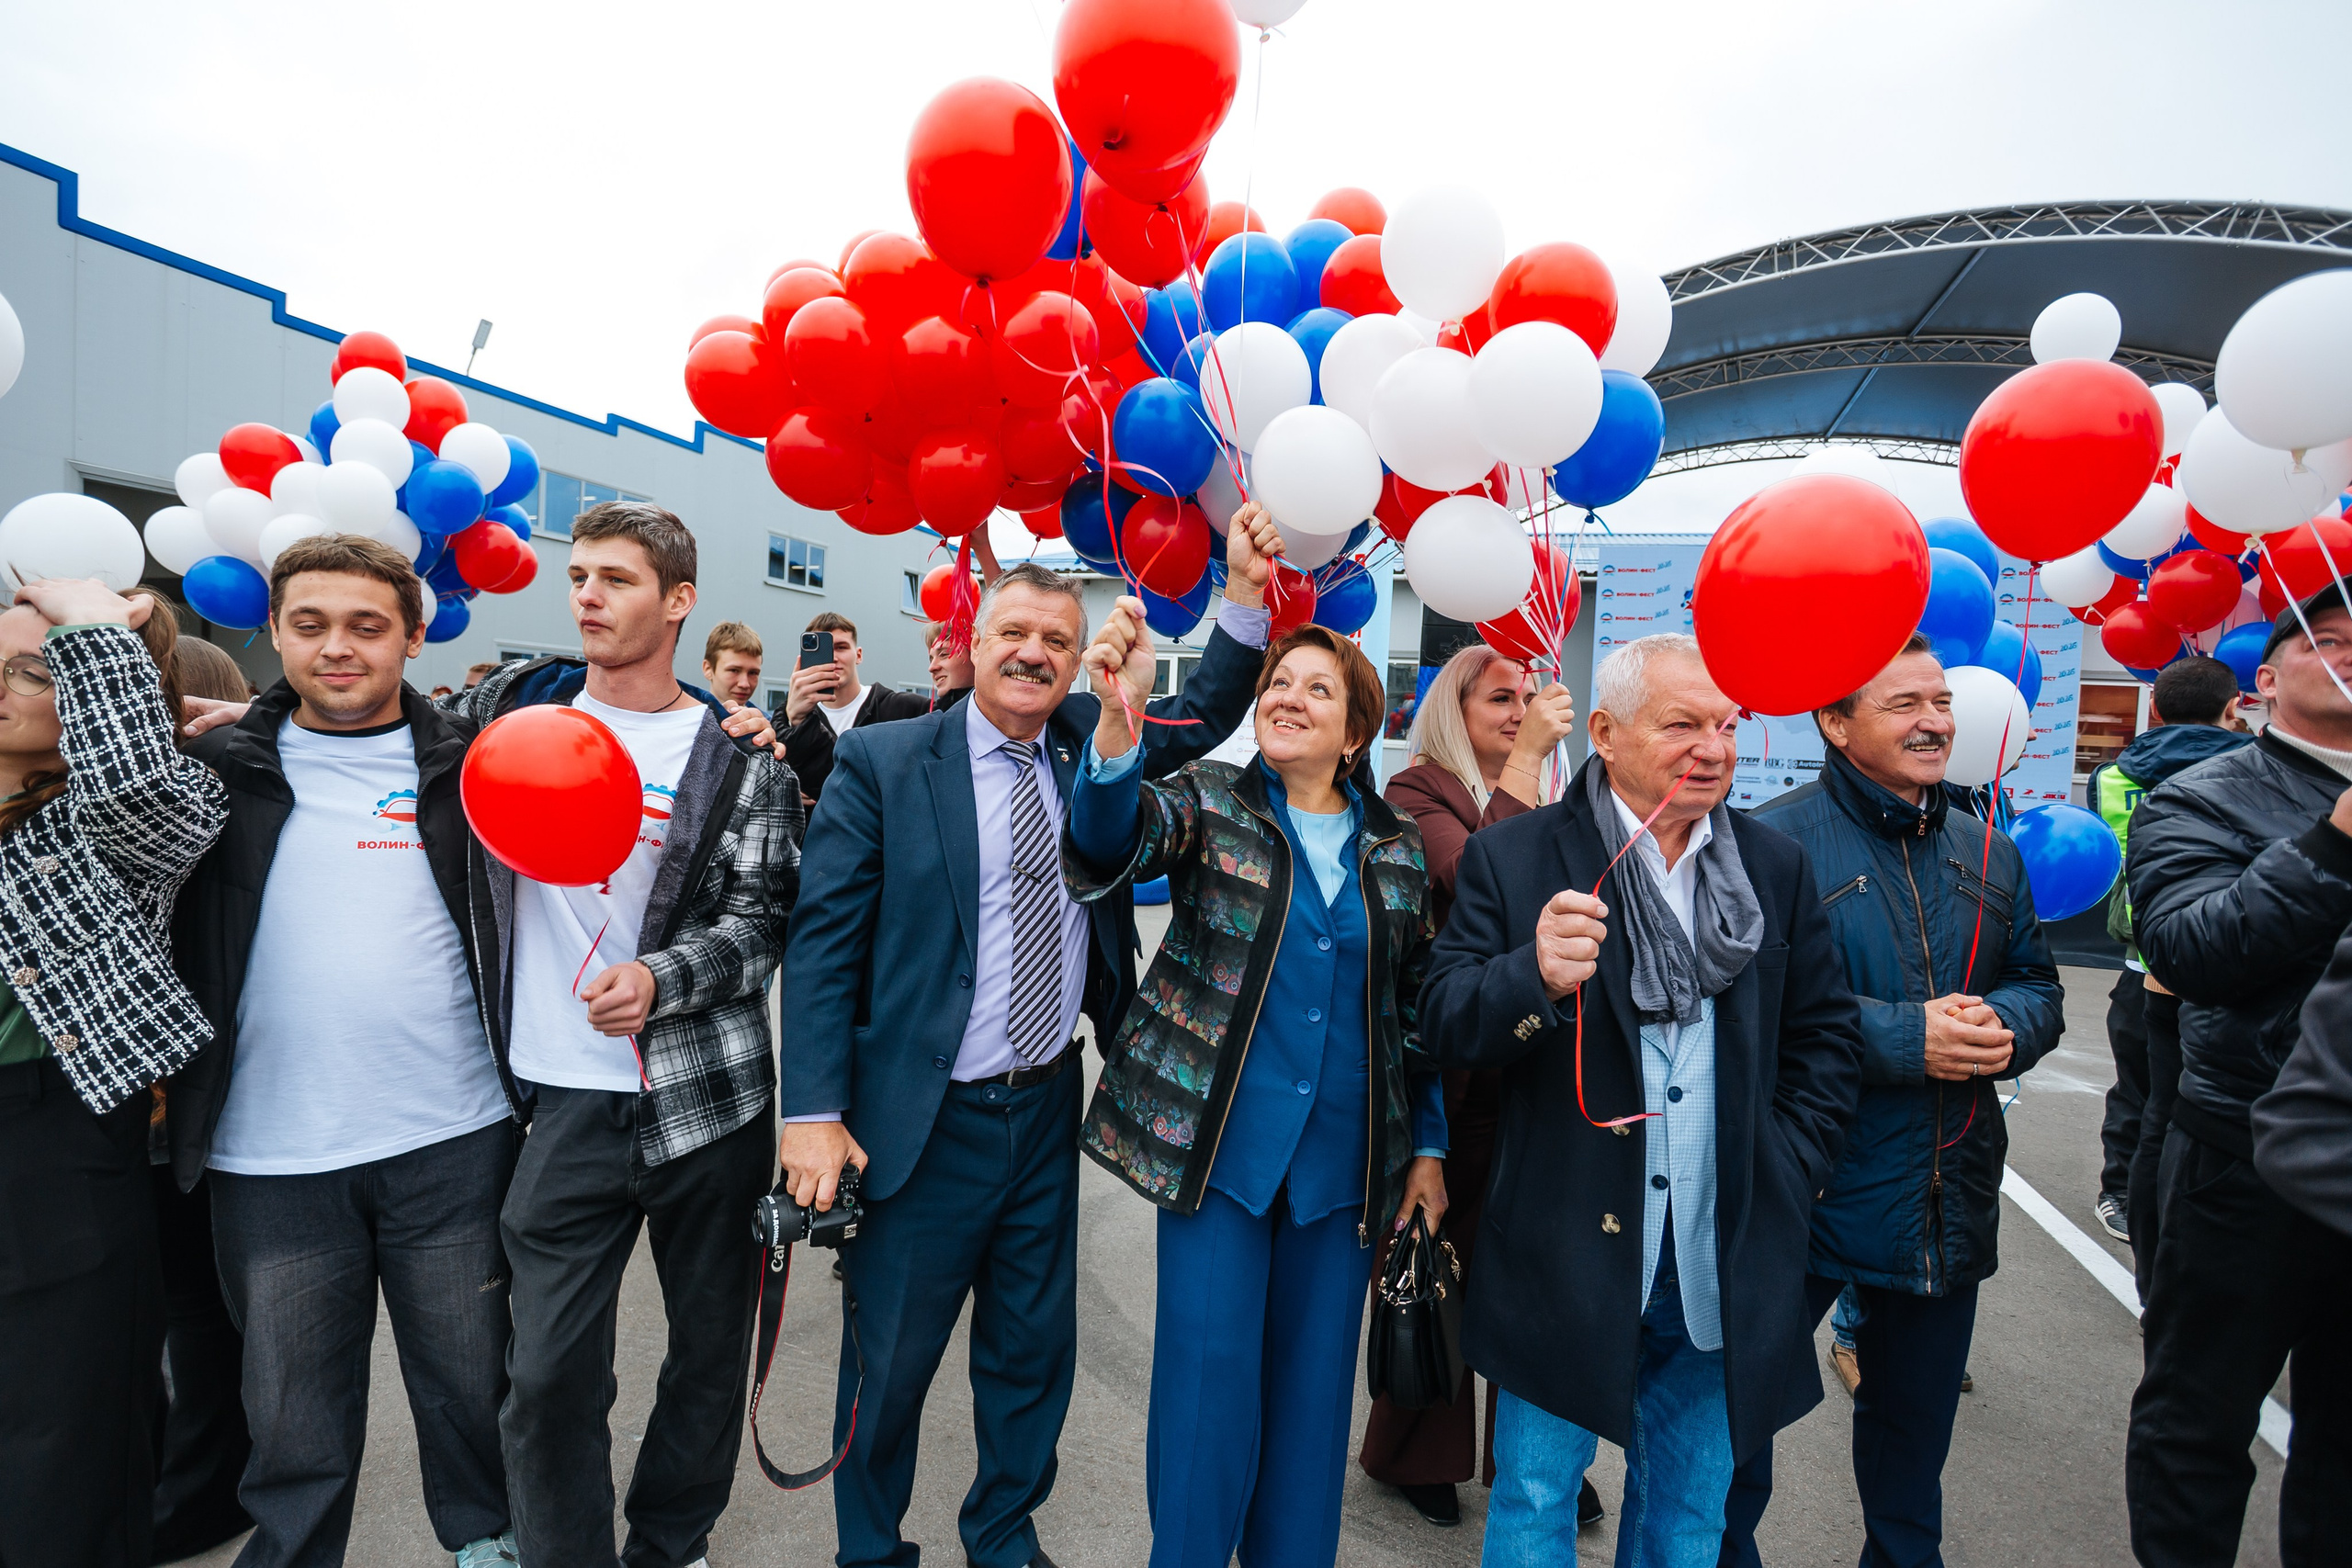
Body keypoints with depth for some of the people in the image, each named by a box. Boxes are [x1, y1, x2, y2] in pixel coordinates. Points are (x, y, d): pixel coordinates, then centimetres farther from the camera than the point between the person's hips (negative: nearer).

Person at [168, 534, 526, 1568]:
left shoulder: (465, 764, 1)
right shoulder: (218, 769, 5)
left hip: (452, 1138, 0)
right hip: (268, 1153, 1)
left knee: (469, 1379, 15)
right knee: (293, 1409, 16)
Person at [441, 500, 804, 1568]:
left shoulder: (738, 758, -2)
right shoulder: (510, 708, 6)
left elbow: (764, 919, -4)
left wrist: (660, 979, -20)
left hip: (710, 1099, -1)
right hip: (569, 1098, 1)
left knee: (711, 1348, 13)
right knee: (550, 1372, 2)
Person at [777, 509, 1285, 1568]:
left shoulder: (1087, 744, 3)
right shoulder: (882, 762, -10)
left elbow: (1203, 715, 1)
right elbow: (823, 942, -11)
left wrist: (1247, 595, -15)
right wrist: (812, 1112, -14)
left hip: (1048, 1110, 4)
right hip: (924, 1122, -4)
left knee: (1035, 1352, 20)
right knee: (889, 1362, 14)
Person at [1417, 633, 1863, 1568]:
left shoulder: (1778, 868, 5)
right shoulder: (1511, 859, -8)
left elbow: (1828, 1037, 11)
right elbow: (1443, 1025, -12)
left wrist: (1786, 1175, 2)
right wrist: (1533, 977, -31)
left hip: (1721, 1266, 4)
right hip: (1568, 1255, -3)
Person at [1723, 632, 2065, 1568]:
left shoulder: (1988, 854, 8)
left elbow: (2039, 989, 12)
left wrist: (2003, 1026, -10)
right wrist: (1905, 1038, -23)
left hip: (1948, 1202, 6)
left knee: (1915, 1419, 25)